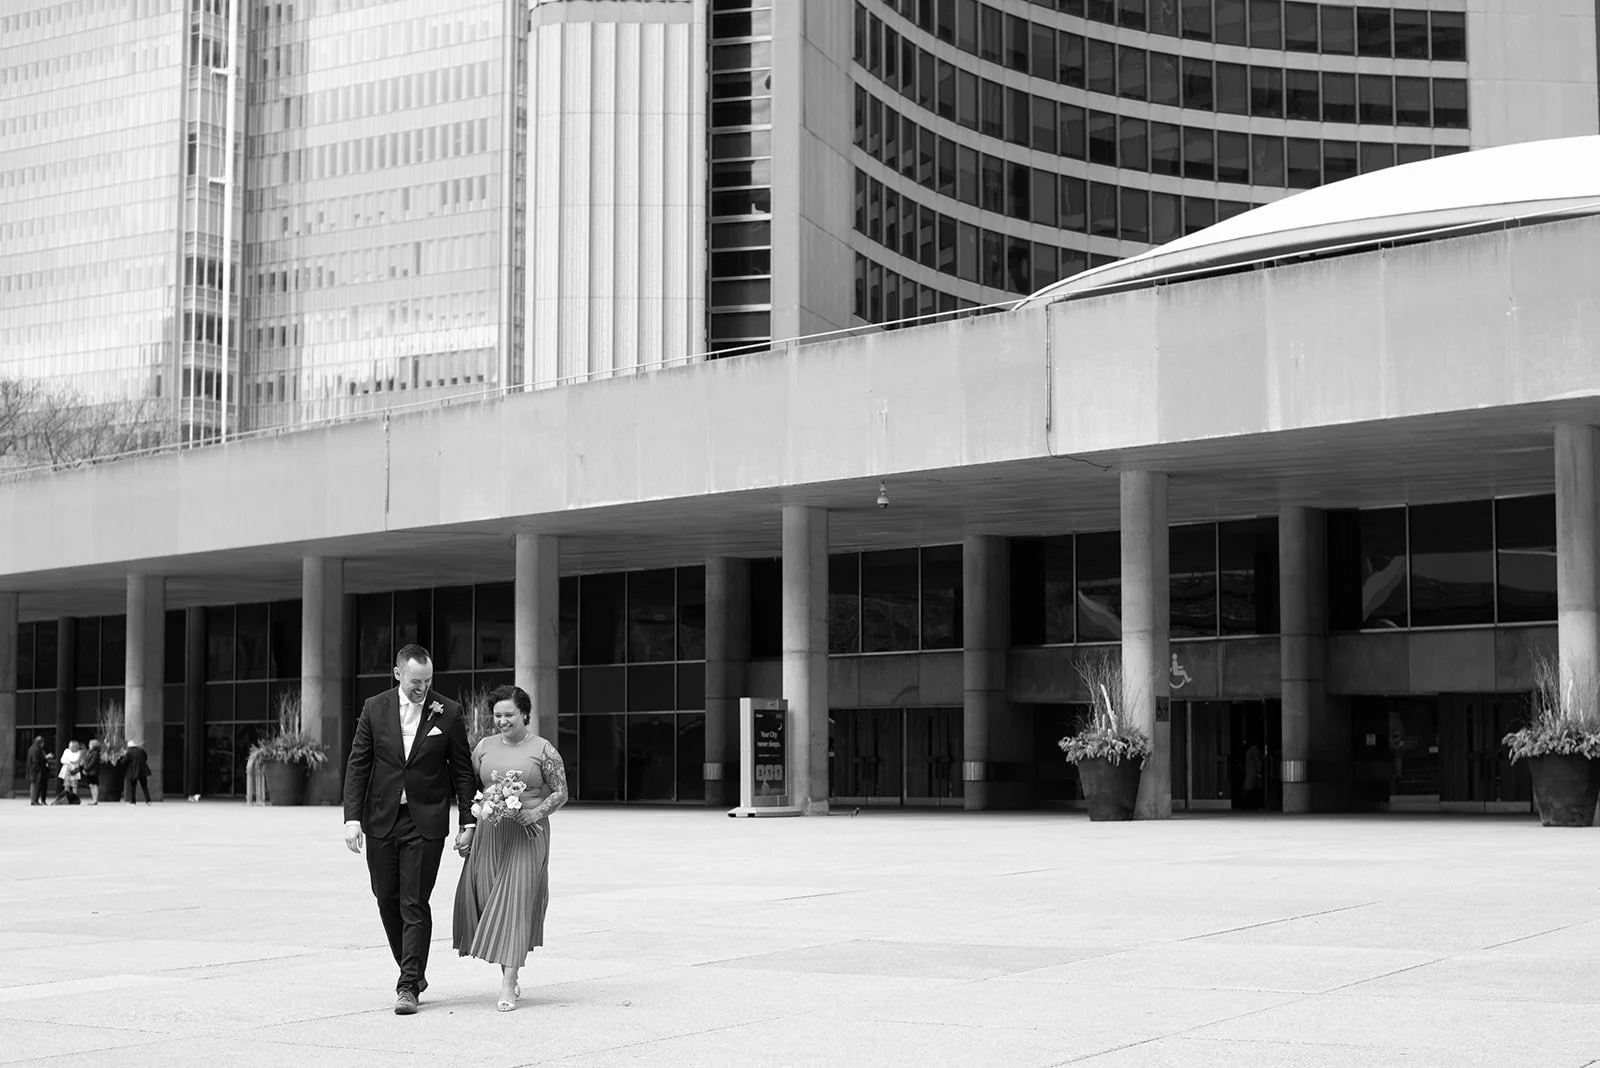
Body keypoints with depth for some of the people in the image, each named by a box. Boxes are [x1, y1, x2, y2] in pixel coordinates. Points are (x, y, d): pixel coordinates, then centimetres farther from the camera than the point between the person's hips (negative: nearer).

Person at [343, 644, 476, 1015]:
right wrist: (352, 817, -7)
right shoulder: (374, 709, 1)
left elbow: (462, 770, 2)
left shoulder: (448, 713, -3)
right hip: (381, 818, 3)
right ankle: (412, 968, 28)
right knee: (388, 900, 10)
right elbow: (358, 765, 2)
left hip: (425, 821, -3)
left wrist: (467, 822, -2)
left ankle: (408, 986, -2)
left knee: (415, 905, -6)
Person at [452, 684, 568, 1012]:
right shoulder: (485, 747, 9)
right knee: (485, 901, 1)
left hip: (527, 835, -4)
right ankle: (509, 975, 20)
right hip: (489, 833, 4)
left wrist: (536, 813, -16)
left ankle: (508, 987, -11)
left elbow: (561, 793, -1)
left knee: (516, 902, -10)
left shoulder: (543, 749, -2)